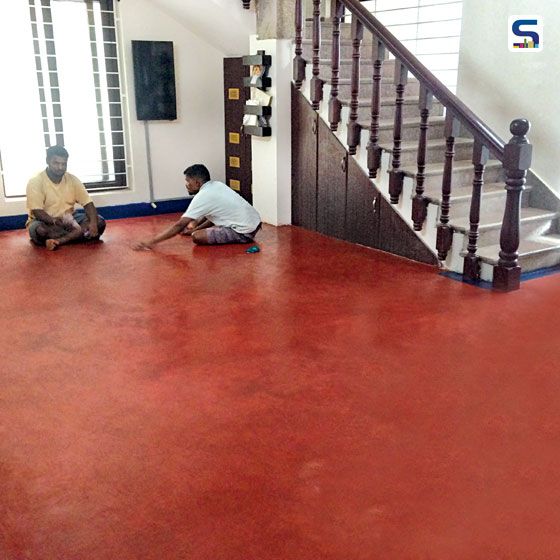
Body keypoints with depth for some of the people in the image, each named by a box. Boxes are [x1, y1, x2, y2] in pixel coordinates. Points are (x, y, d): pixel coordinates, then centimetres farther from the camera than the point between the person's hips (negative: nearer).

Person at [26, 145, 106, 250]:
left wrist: (93, 222, -28)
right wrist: (55, 221, -42)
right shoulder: (35, 182, -14)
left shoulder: (73, 180, -2)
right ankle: (77, 235, -22)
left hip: (67, 220, 4)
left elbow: (88, 204, -7)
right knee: (38, 229, -39)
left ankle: (58, 241, -29)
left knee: (99, 222, -19)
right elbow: (37, 212, -22)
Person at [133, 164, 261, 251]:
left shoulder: (202, 197, -16)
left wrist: (151, 242, -13)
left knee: (197, 237, -15)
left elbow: (179, 225, -16)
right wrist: (196, 227, 19)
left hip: (244, 232, -9)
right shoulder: (216, 185, 9)